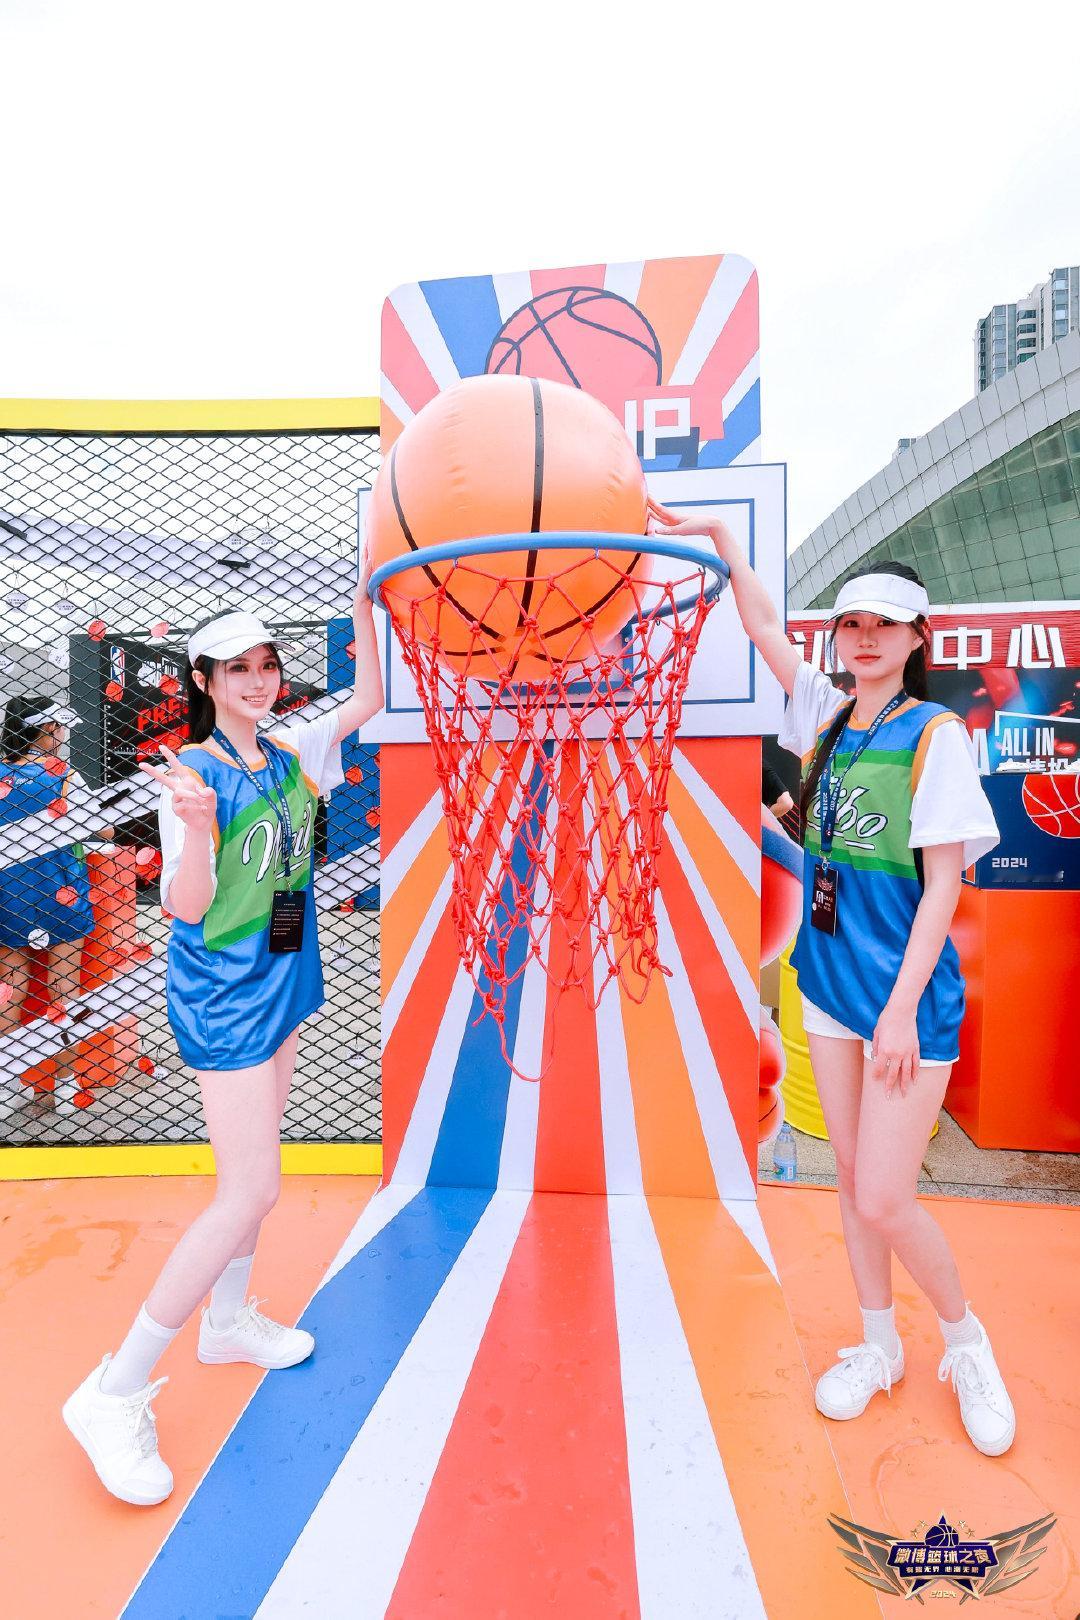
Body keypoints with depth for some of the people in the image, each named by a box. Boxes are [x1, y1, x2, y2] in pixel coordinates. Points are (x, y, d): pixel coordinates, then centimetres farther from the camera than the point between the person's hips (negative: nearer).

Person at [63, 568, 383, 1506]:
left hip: (279, 981, 7)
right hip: (223, 995, -7)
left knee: (253, 1171, 20)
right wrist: (198, 824, -39)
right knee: (252, 1191, -8)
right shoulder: (192, 774, -16)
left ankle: (227, 1319, 41)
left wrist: (366, 613, 3)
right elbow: (186, 909, -21)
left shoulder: (291, 752, 2)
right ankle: (115, 1394, 8)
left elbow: (368, 699, 13)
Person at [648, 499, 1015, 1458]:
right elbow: (763, 627, 13)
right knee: (853, 1181, 15)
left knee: (883, 1200, -2)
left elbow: (943, 883, -14)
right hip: (830, 982, 6)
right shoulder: (831, 714, 5)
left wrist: (902, 1008, -16)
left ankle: (966, 1341, 28)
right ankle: (879, 1346, 36)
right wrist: (718, 535, 8)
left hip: (907, 997, -5)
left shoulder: (936, 734, -11)